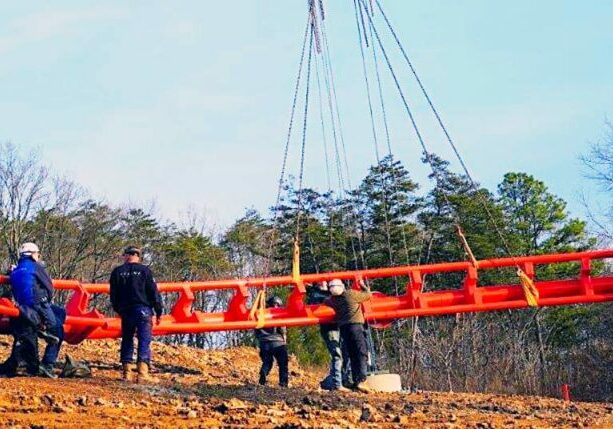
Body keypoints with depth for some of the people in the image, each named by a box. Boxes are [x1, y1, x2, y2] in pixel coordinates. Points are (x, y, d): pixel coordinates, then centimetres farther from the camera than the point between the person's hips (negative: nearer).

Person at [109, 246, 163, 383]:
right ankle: (142, 373, -15)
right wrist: (158, 311, 4)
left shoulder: (117, 272, 6)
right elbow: (154, 292, -3)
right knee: (144, 341, -5)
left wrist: (118, 309, 25)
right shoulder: (145, 271, -2)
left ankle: (127, 373, 9)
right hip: (143, 310, -3)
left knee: (127, 341, 11)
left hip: (126, 311, 3)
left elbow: (113, 295, 10)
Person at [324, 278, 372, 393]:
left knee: (352, 356, 12)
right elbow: (368, 295, 11)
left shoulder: (332, 300, 10)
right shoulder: (351, 294, -1)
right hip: (355, 325, -5)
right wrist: (363, 286, 27)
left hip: (343, 327, 6)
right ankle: (361, 380, -24)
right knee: (362, 353, -10)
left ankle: (356, 381, 10)